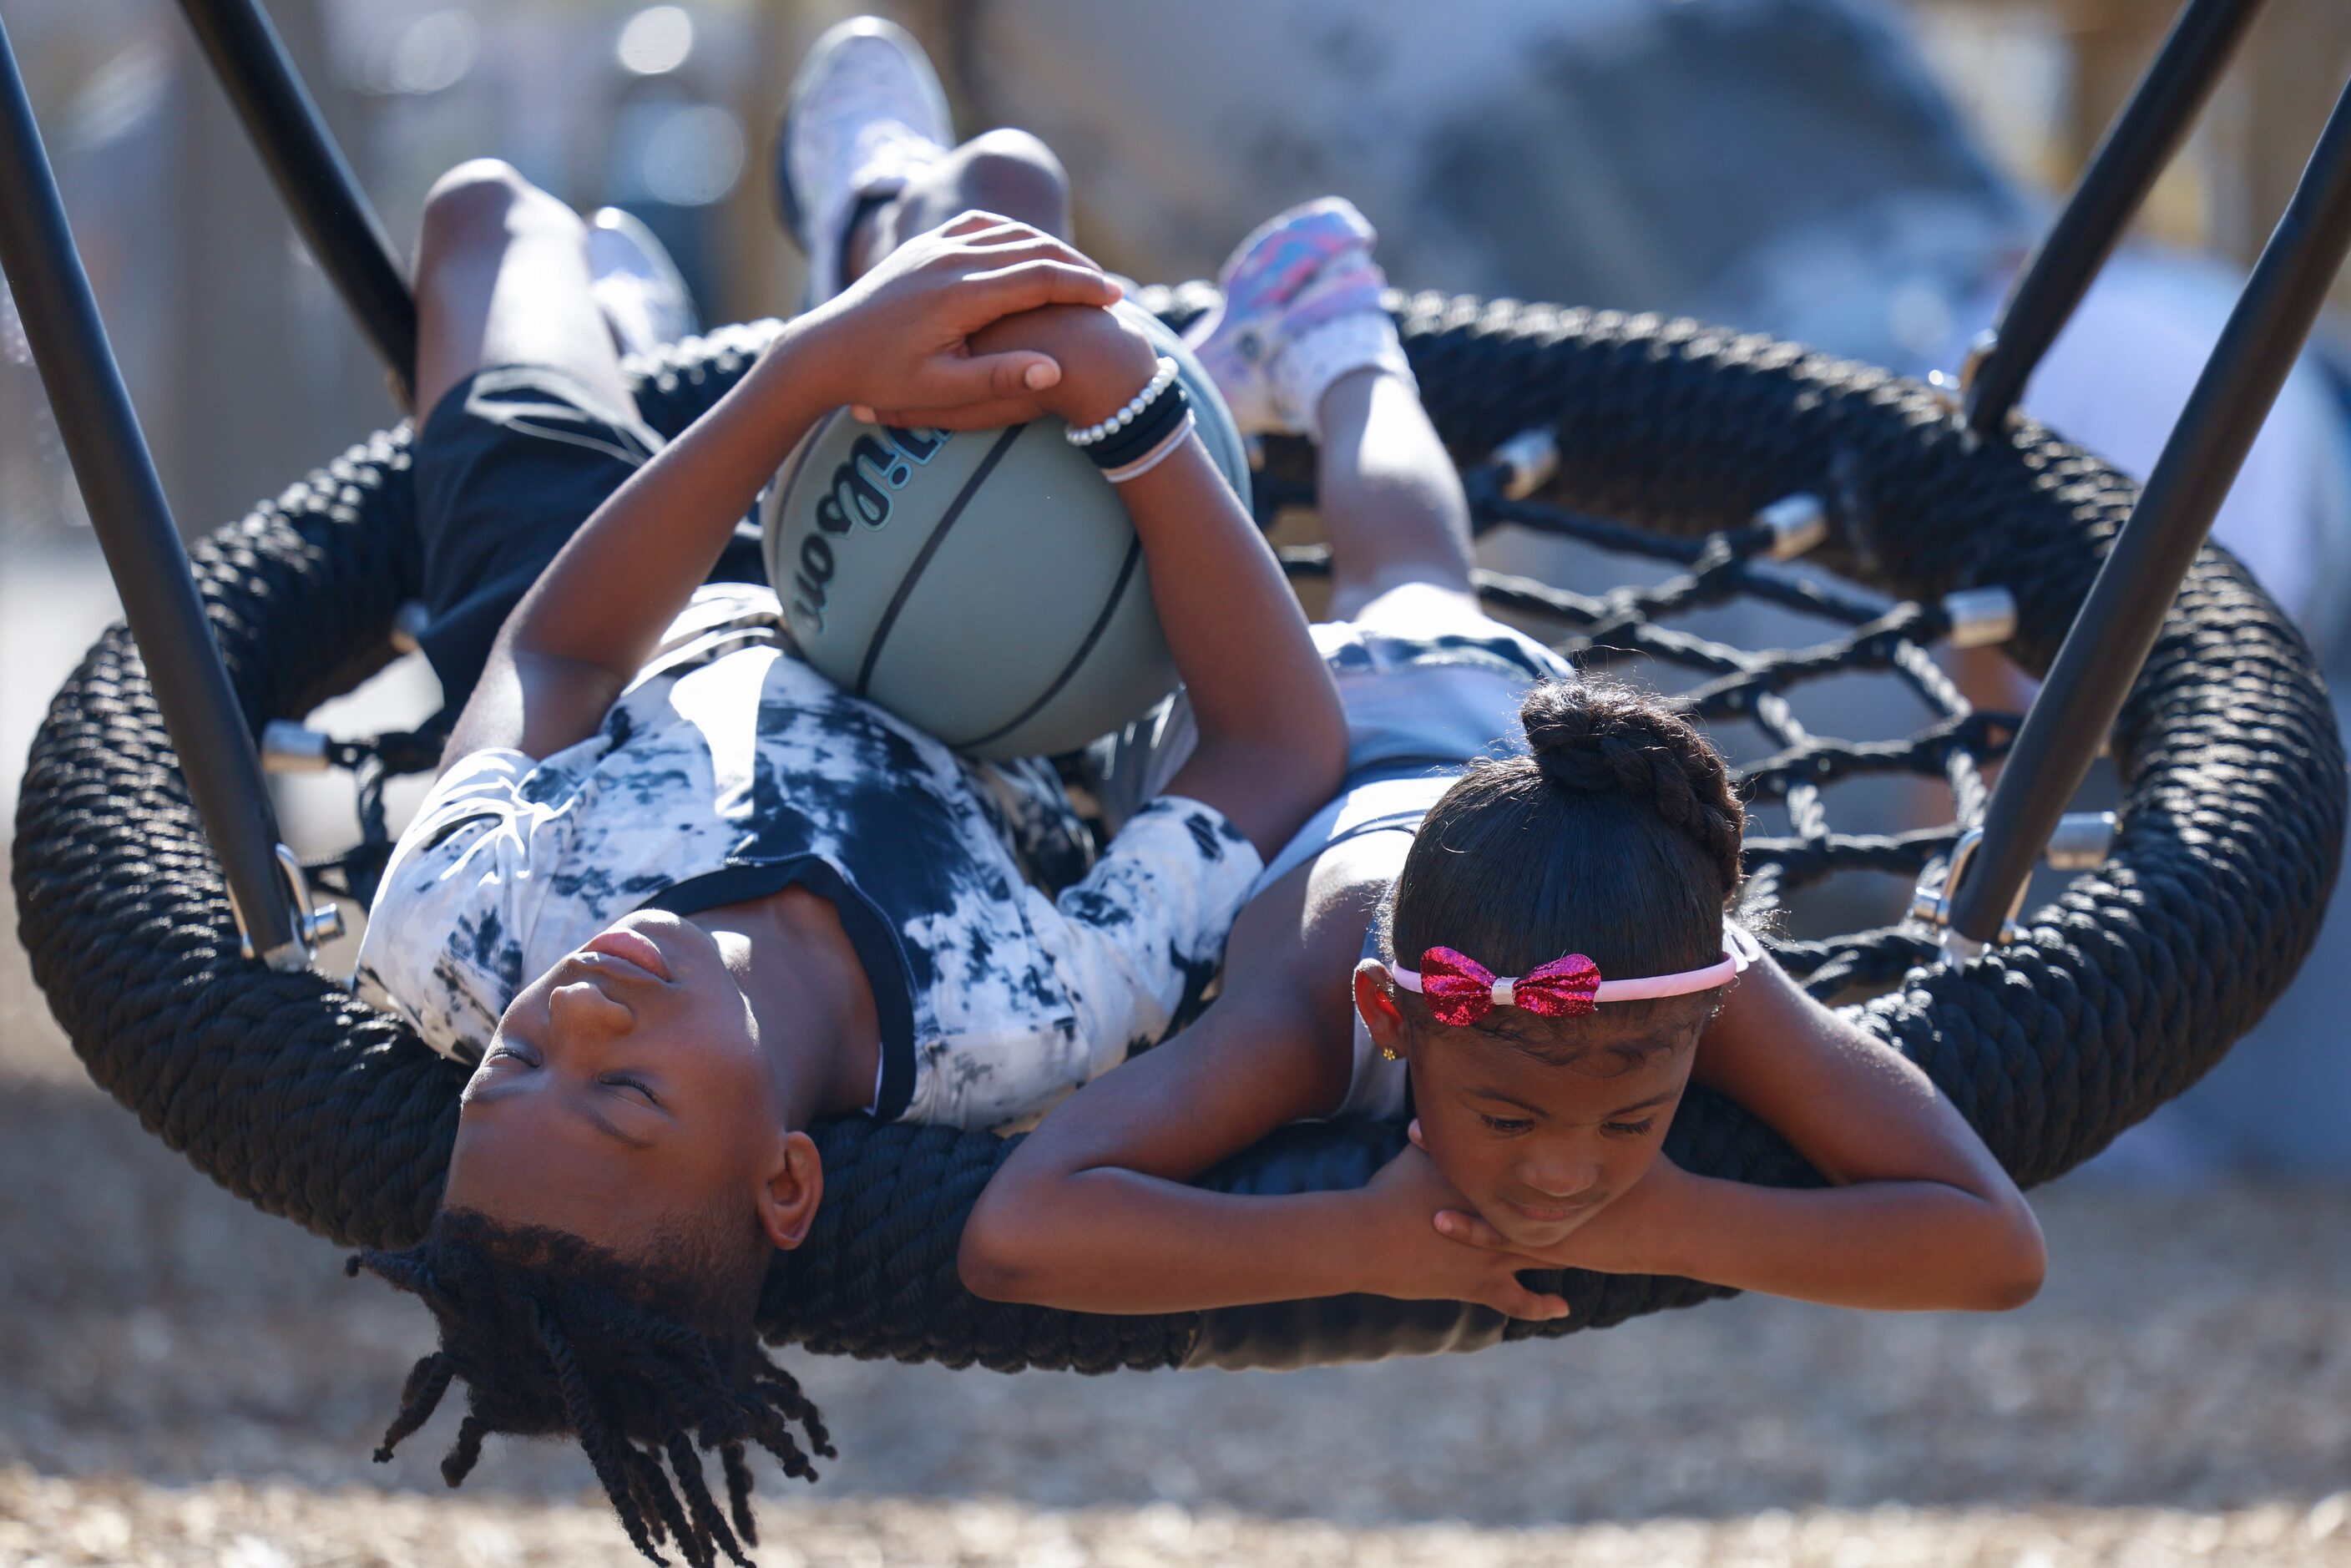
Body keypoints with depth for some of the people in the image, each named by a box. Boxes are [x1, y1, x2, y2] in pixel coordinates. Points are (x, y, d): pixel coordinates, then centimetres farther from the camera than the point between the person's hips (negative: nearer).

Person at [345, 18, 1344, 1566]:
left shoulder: (448, 949, -51)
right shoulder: (1018, 1042, -52)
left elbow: (557, 657, -34)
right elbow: (1288, 739, -38)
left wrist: (809, 369, -44)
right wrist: (1129, 400, -46)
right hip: (953, 731, 0)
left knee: (491, 209, 24)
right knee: (1000, 178, 16)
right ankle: (874, 207, 55)